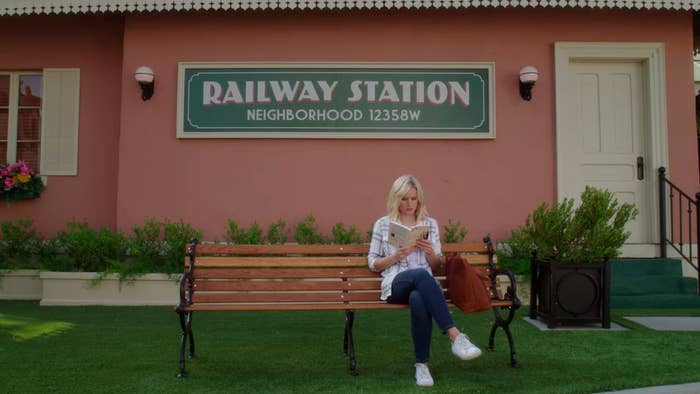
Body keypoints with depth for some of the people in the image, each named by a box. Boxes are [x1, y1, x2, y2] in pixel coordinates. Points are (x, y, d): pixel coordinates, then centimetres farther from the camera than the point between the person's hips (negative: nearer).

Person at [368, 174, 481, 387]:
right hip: (396, 284, -2)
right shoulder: (383, 224, 10)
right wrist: (396, 256, -7)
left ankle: (422, 364, -30)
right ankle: (455, 336, -45)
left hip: (423, 284, 2)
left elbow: (436, 266, 18)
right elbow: (373, 264, 11)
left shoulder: (431, 223, 15)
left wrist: (431, 253, -5)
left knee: (418, 299, -40)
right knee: (421, 274, -40)